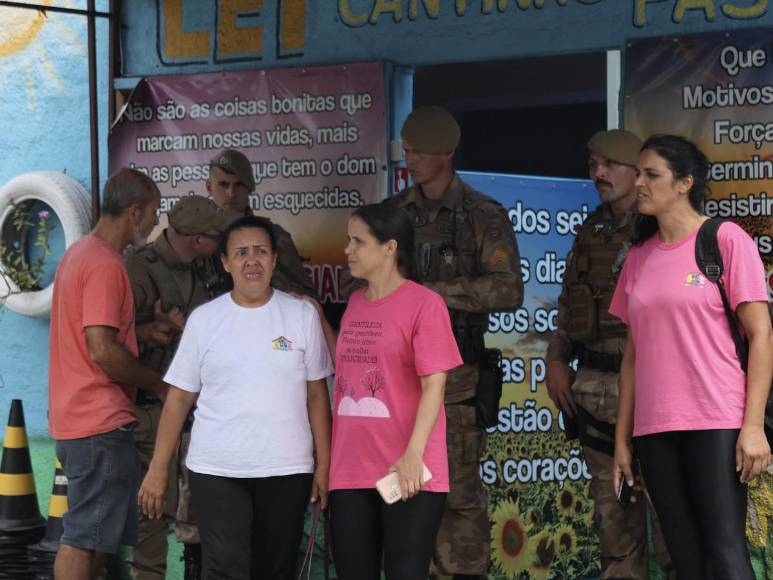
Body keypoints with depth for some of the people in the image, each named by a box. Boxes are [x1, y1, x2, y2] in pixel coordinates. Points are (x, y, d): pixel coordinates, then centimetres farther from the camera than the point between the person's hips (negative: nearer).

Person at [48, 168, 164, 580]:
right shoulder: (106, 265, -17)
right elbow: (102, 350, -22)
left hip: (75, 419, 10)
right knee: (85, 538, -6)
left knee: (92, 536, 16)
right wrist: (158, 385, -10)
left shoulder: (79, 253, 15)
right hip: (101, 422, -10)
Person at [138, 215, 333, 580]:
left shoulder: (302, 315, 2)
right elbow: (180, 397, 4)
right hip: (216, 471, -1)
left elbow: (316, 394, 4)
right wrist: (158, 468, 0)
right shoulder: (203, 319, 2)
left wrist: (323, 464, -1)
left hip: (287, 469, 1)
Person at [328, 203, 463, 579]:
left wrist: (413, 454, -21)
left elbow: (434, 384, -13)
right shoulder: (355, 304, 13)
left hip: (406, 472, -6)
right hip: (349, 470, 6)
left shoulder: (423, 304, -6)